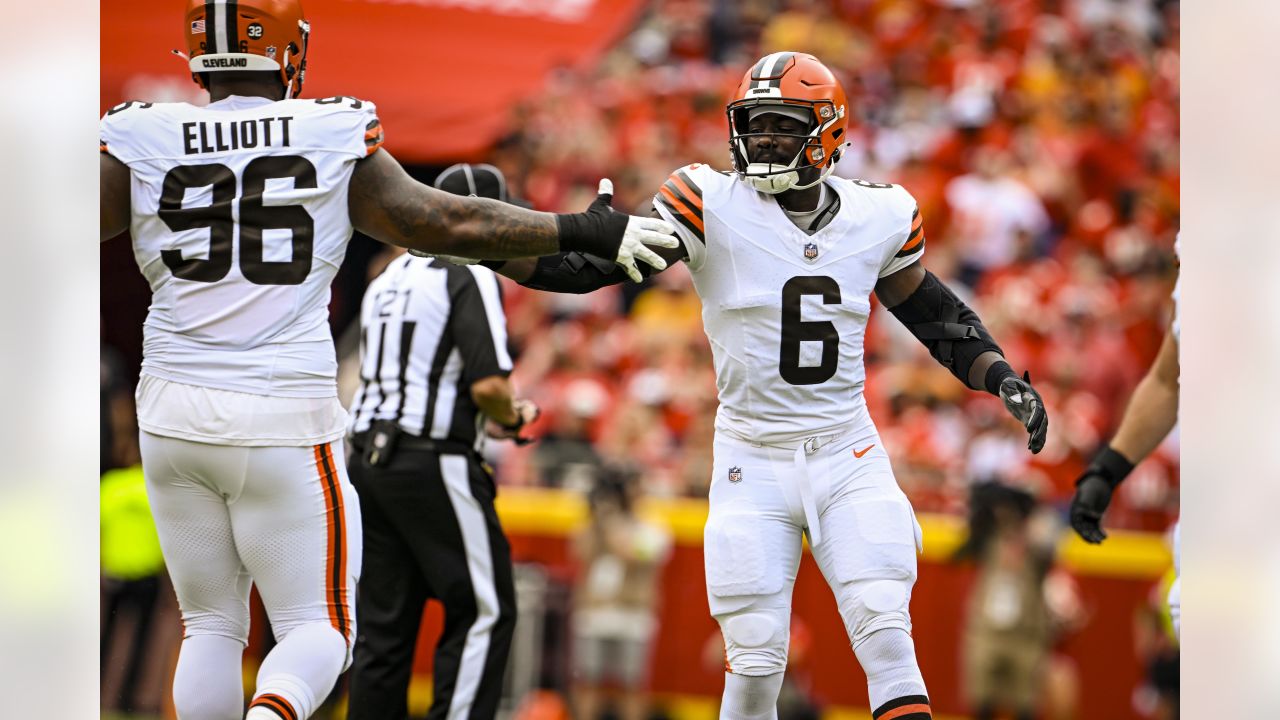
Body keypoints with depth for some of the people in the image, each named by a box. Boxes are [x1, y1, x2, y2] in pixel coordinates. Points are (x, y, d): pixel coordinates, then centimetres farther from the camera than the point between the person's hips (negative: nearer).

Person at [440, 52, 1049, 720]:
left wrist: (1002, 379, 3)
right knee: (755, 662, -3)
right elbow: (595, 259, -13)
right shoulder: (713, 206, -9)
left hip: (847, 455, 1)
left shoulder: (877, 215, 1)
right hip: (753, 459, -1)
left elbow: (934, 313, 15)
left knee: (886, 635, -11)